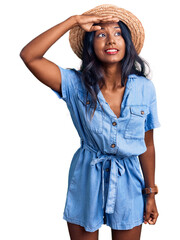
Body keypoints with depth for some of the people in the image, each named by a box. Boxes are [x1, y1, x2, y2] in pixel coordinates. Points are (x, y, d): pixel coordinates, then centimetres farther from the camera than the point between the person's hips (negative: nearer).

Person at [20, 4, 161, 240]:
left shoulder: (144, 88, -8)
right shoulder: (76, 84, -11)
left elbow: (147, 146, -1)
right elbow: (29, 56, -23)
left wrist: (151, 193, 4)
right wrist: (74, 21, -23)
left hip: (128, 183, 1)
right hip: (86, 182, -1)